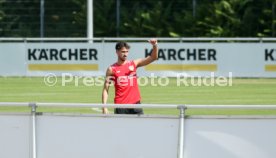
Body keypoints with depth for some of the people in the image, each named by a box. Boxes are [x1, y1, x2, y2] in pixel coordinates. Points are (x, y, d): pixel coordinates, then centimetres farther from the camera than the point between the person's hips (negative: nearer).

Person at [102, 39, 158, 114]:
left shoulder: (134, 64, 6)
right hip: (120, 107, -2)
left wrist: (155, 46, -18)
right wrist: (104, 107, -7)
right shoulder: (111, 69, 1)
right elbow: (105, 89, 2)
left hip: (135, 104, 2)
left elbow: (153, 57, 1)